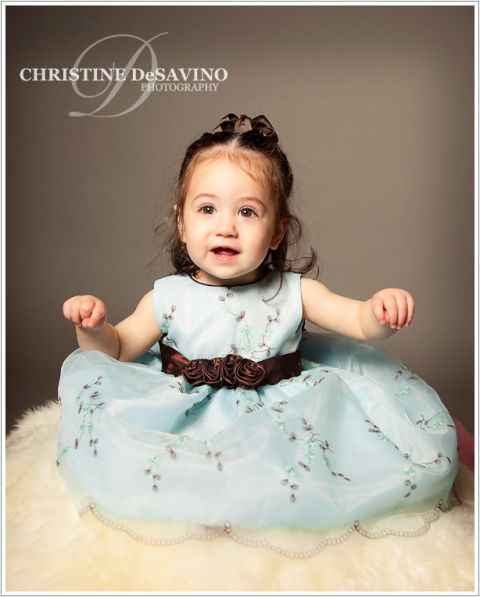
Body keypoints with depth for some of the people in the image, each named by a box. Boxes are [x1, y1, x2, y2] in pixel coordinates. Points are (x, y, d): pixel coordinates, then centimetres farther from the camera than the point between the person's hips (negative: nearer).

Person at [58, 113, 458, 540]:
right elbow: (116, 349, 5)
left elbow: (362, 323, -8)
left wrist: (383, 311, -31)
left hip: (280, 420, 0)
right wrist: (93, 327, -17)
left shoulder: (294, 293, -4)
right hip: (190, 422, 1)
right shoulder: (168, 298, -5)